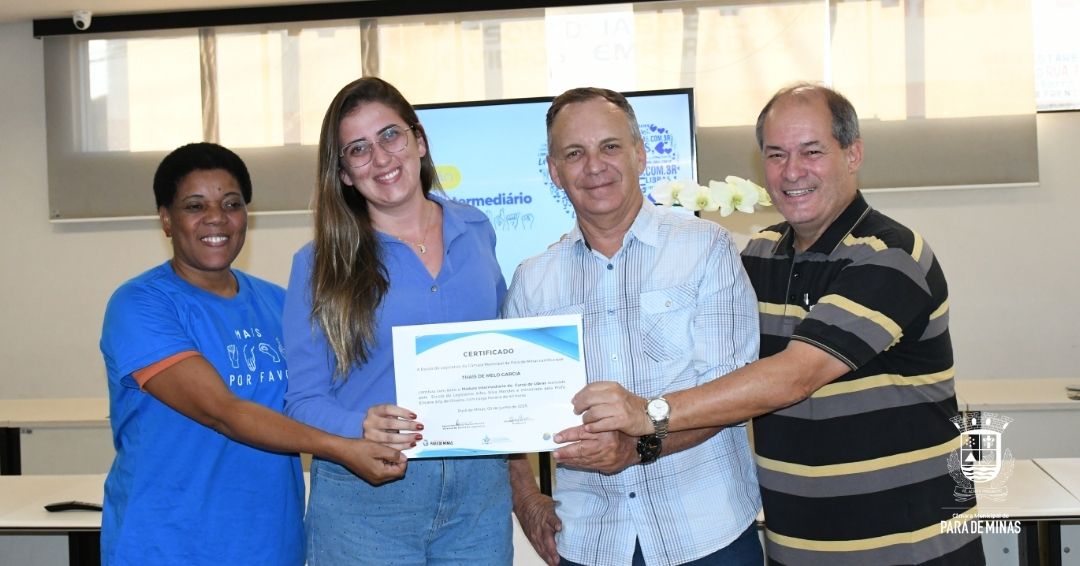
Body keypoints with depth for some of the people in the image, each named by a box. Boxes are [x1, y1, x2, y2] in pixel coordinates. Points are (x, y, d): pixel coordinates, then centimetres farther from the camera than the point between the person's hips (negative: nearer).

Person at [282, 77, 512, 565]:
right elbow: (303, 399, -5)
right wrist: (363, 427, -24)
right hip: (365, 500, -2)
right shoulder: (320, 265, -3)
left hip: (478, 490, 3)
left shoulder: (475, 231, 6)